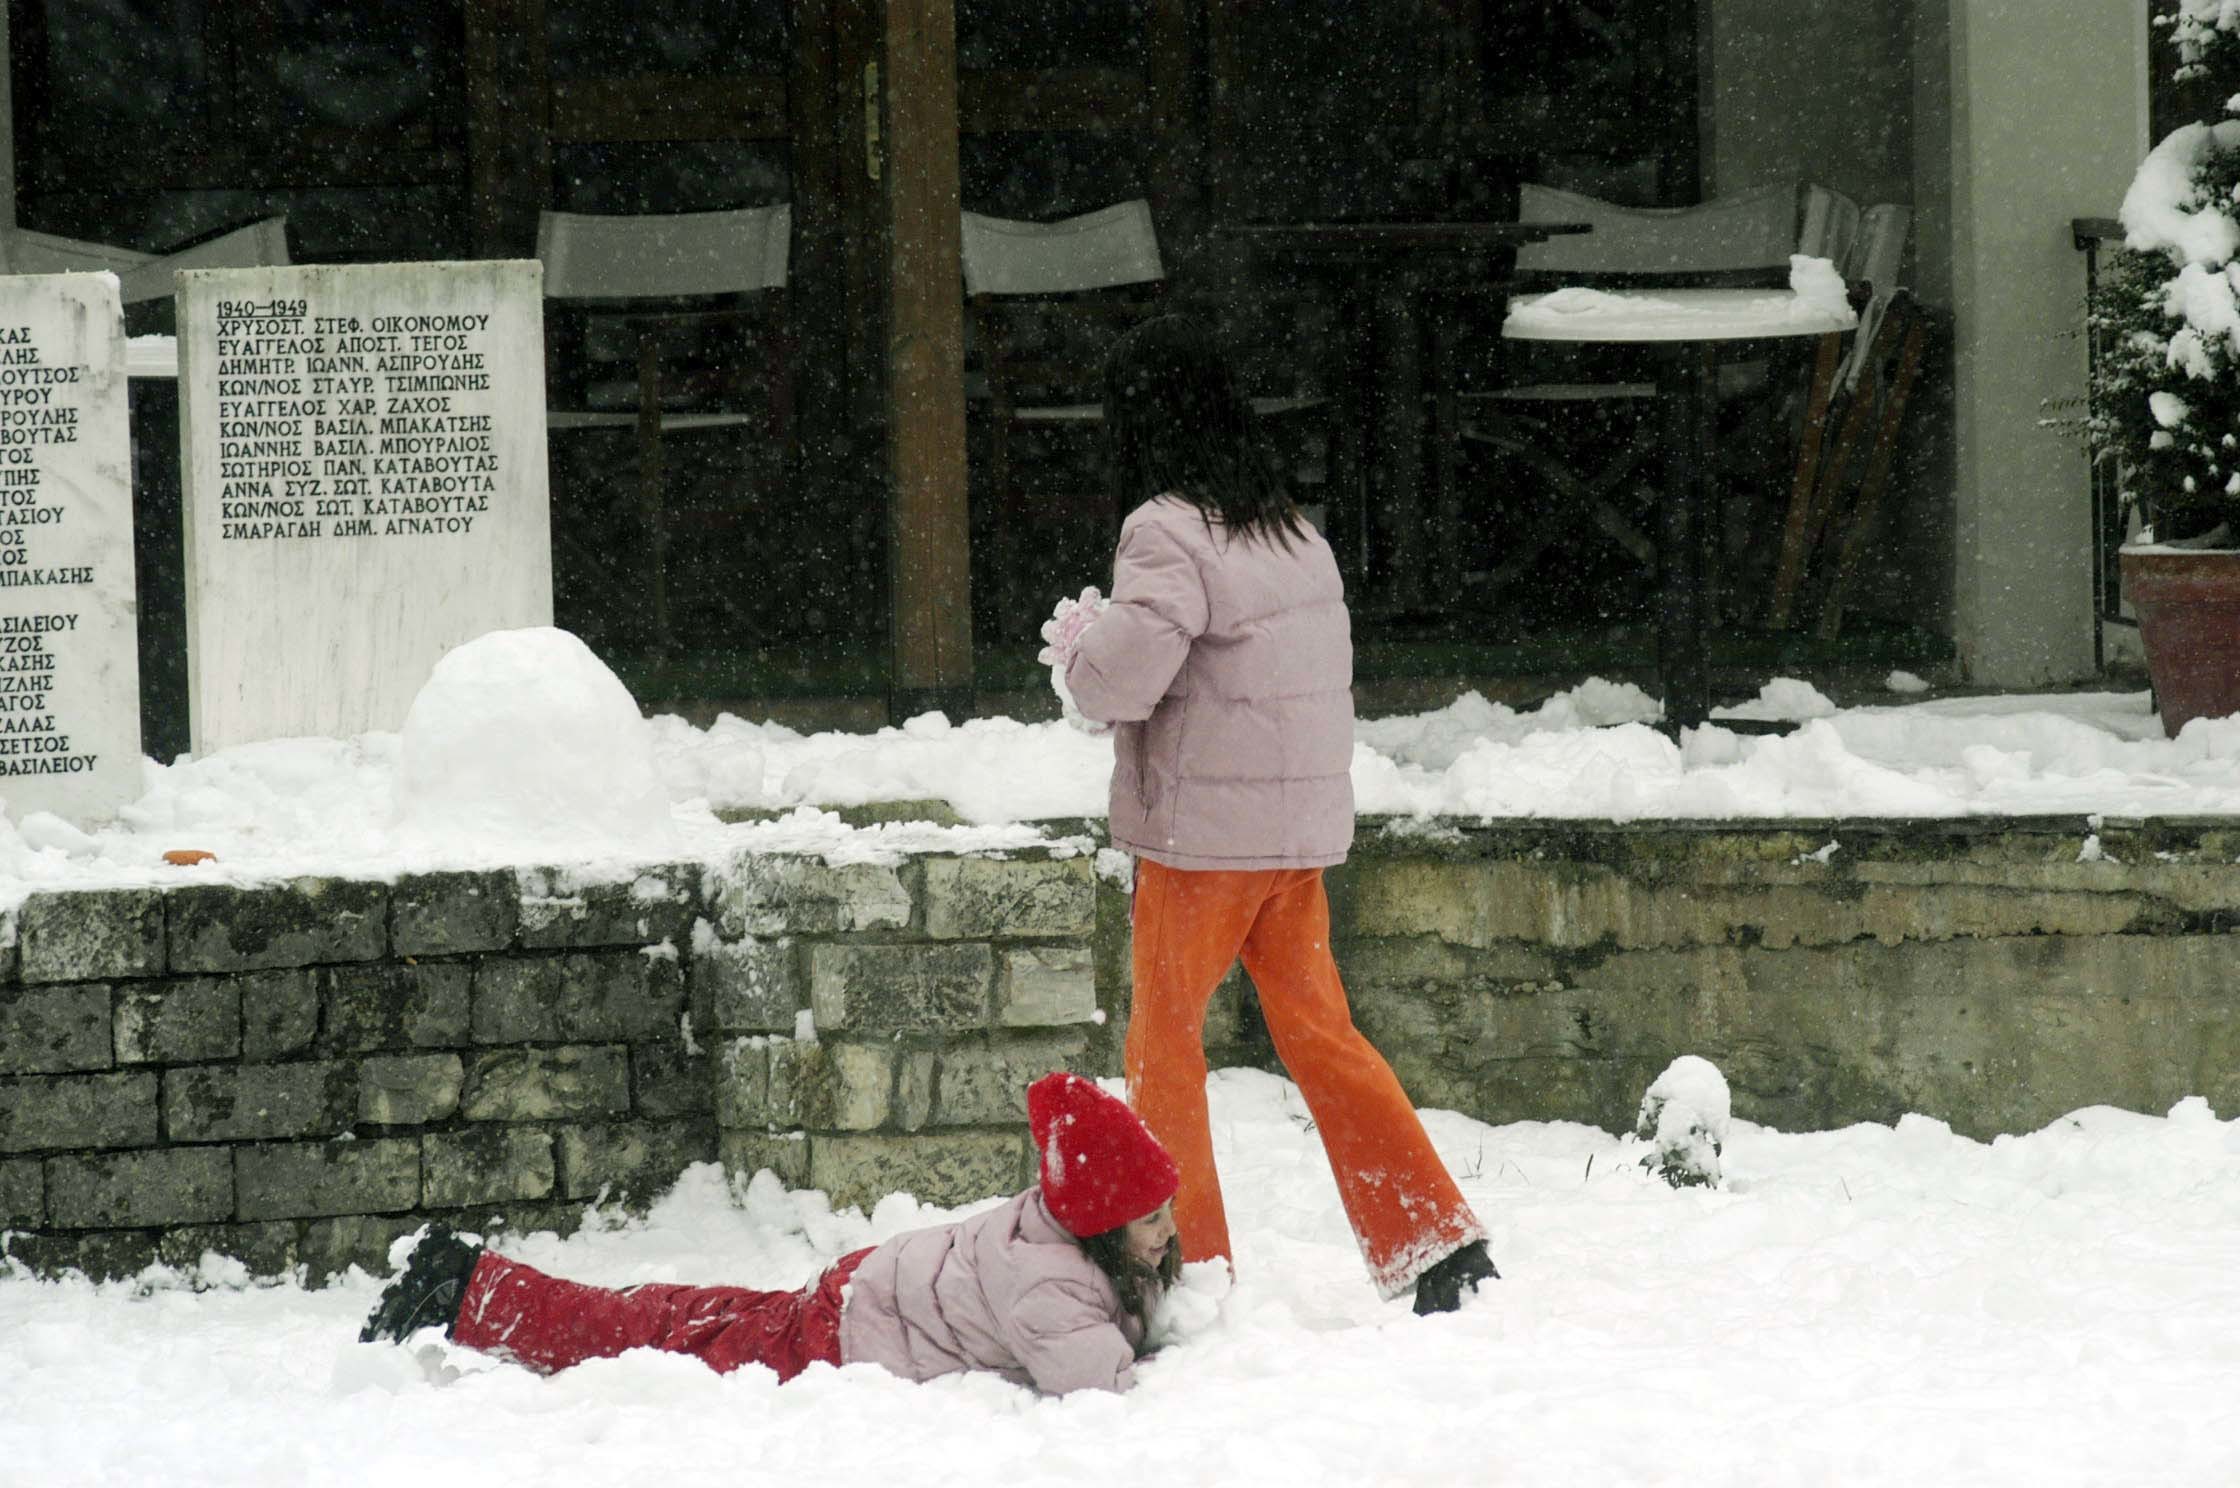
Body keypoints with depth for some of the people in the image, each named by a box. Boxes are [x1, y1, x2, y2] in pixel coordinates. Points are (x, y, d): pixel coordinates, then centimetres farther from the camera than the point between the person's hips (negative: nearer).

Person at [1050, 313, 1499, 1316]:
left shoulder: (1167, 531, -14)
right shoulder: (1293, 533, 10)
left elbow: (1123, 677, -22)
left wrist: (1077, 641, 1)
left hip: (1202, 829, -7)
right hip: (1301, 827, 7)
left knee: (1163, 1042, 4)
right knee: (1317, 1033, 11)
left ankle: (1191, 1266, 5)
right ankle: (1439, 1243, 4)